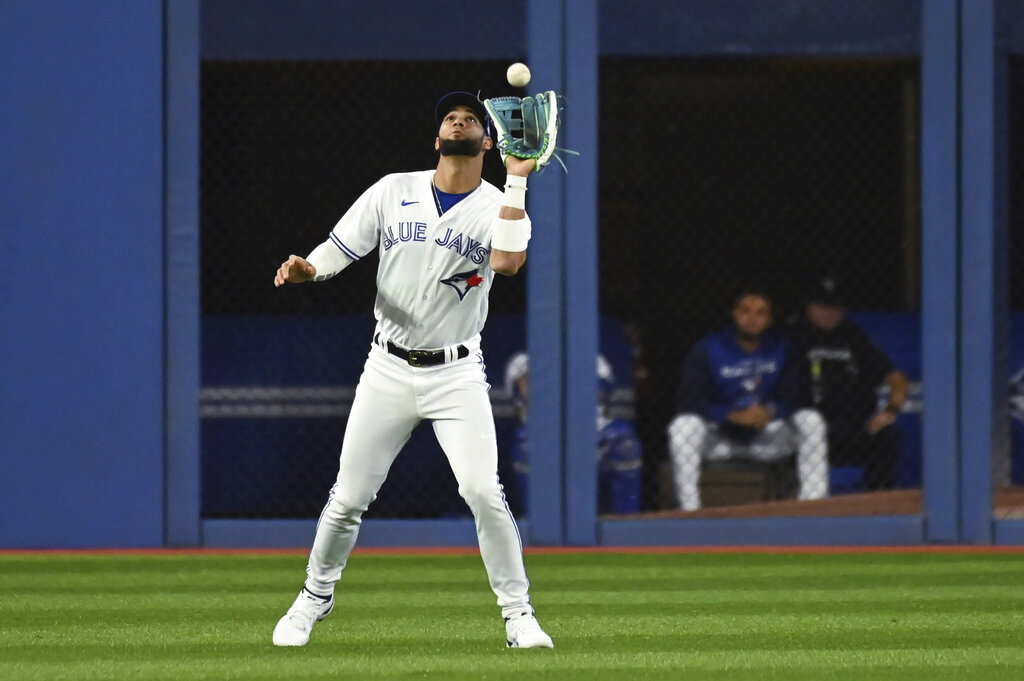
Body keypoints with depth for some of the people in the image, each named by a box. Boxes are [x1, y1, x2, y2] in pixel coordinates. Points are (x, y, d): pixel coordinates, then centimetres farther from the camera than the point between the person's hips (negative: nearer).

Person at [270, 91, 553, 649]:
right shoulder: (393, 192, 4)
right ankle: (314, 599, 25)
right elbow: (336, 251, 5)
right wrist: (304, 269, -17)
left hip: (457, 374, -2)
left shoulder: (499, 206, -2)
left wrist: (516, 182, -24)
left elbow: (508, 262, -23)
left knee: (483, 491, -16)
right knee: (349, 496, 4)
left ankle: (518, 613, -5)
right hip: (388, 370, 2)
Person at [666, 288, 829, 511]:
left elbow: (796, 395, -4)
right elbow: (689, 400, -19)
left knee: (811, 420, -18)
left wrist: (770, 412, -27)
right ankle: (689, 511, -31)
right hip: (719, 438, -3)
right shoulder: (708, 349, -10)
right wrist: (734, 416, -32)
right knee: (683, 425, -32)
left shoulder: (780, 349, 0)